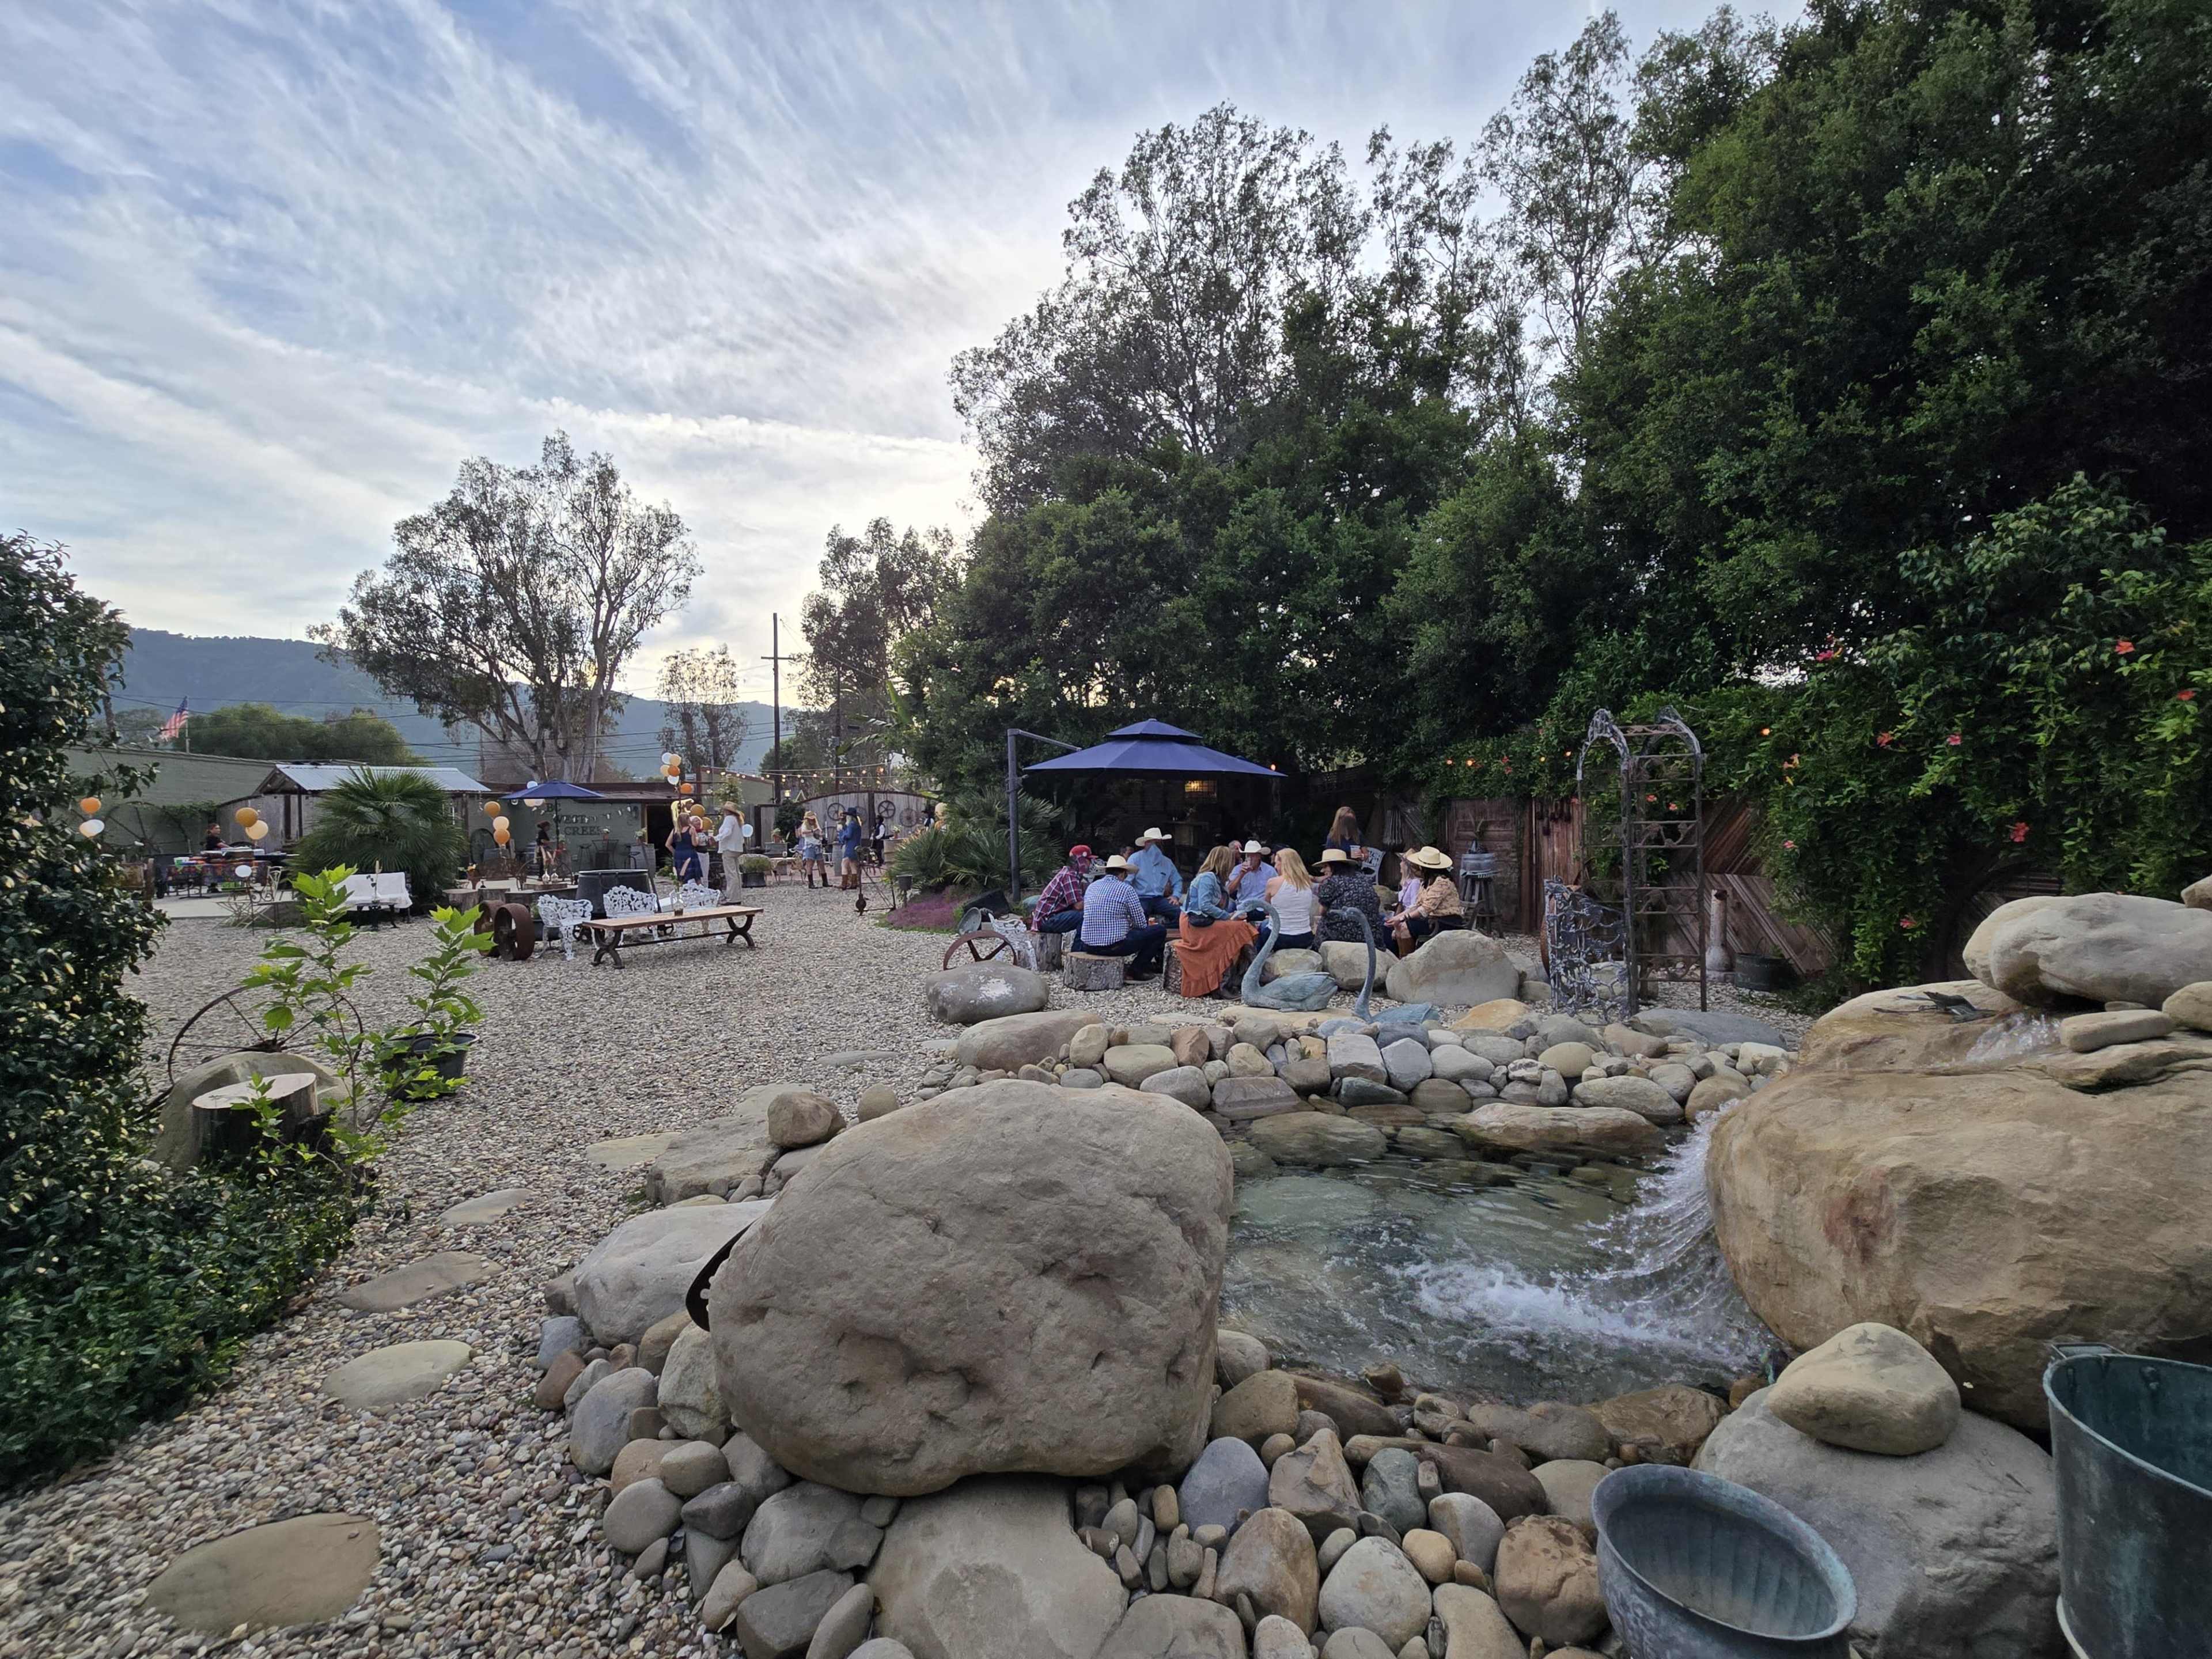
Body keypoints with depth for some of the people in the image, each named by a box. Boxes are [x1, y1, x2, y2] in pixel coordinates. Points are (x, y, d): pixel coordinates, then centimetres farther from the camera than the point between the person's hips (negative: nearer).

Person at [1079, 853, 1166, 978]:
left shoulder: (1091, 887, 10)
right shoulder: (1126, 889, -7)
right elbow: (1141, 925, -4)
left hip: (1089, 946, 7)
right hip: (1114, 946, -7)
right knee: (1160, 930, 6)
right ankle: (1137, 970, 9)